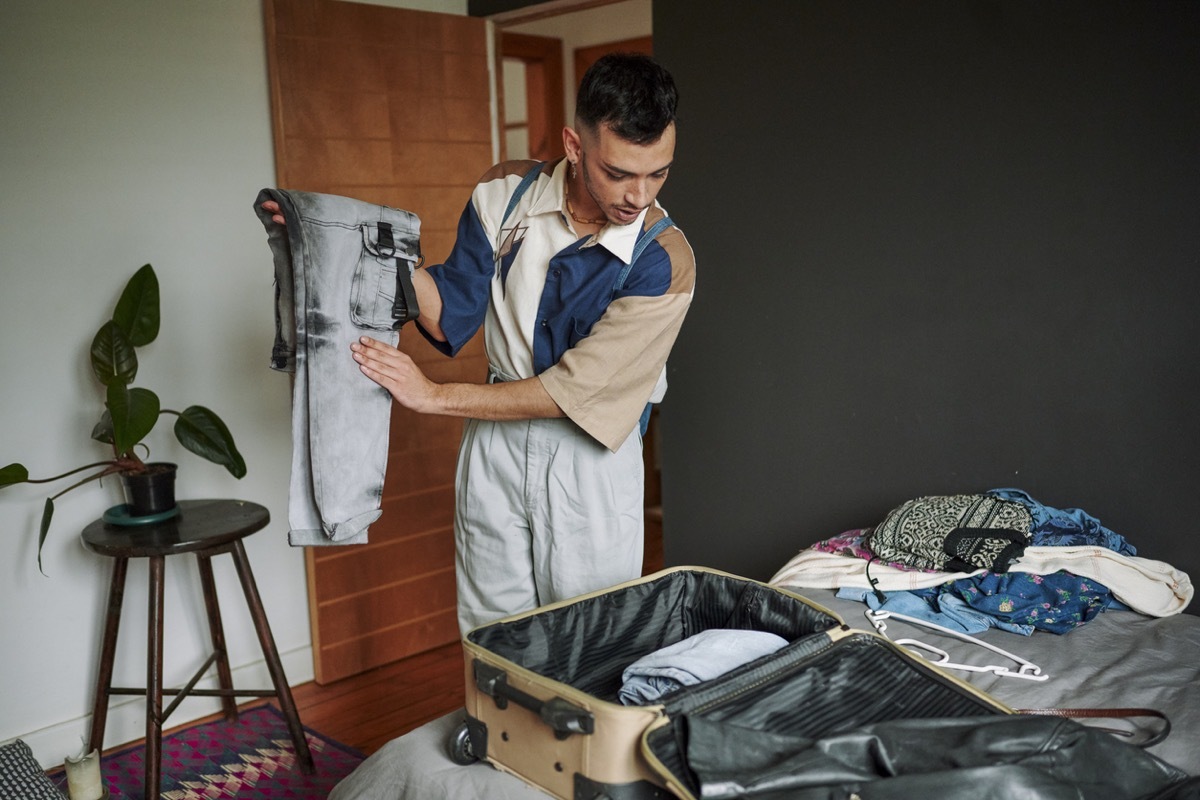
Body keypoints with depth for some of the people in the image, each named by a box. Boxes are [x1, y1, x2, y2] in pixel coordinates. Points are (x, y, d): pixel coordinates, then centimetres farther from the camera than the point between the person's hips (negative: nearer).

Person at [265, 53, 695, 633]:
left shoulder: (664, 259, -19)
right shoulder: (505, 193, -7)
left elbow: (576, 389, -18)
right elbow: (452, 316, 1)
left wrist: (435, 397, -15)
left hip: (590, 457, -2)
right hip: (495, 440, 3)